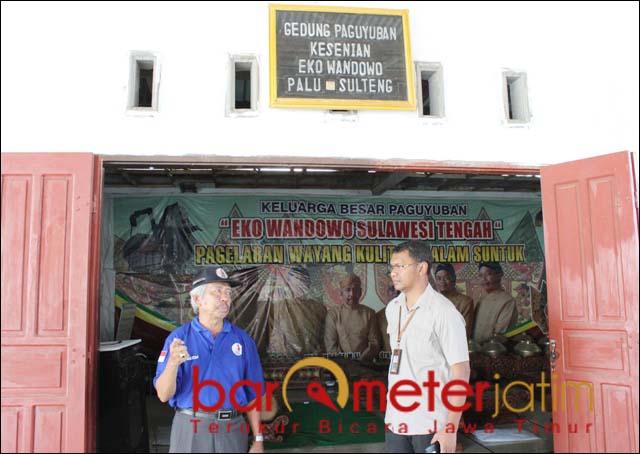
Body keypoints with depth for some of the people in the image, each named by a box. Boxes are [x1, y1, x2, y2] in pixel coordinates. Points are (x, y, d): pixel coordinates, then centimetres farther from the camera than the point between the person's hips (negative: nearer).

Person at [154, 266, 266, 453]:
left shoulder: (243, 340, 1)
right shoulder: (178, 339, -4)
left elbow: (252, 395, 5)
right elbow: (164, 395, -7)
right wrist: (173, 363, -25)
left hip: (232, 429, 2)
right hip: (190, 429, -1)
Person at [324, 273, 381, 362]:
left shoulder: (369, 313, 10)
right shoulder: (333, 313, 6)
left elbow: (375, 343, 6)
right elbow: (330, 345, 2)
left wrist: (361, 359, -7)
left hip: (364, 364, 1)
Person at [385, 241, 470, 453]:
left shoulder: (443, 312, -13)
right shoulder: (392, 308, 6)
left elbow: (461, 371, -14)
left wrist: (450, 428, -17)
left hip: (431, 426, -5)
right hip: (395, 420, 5)